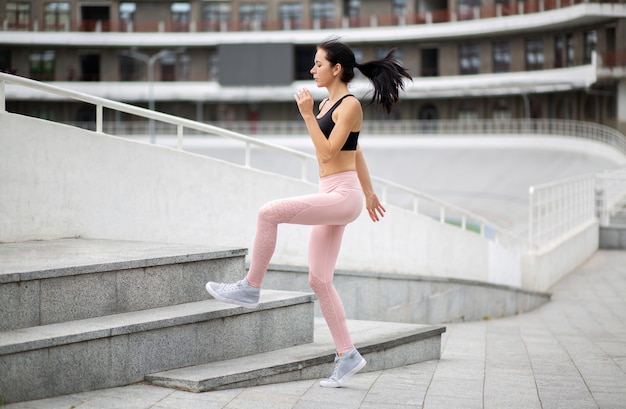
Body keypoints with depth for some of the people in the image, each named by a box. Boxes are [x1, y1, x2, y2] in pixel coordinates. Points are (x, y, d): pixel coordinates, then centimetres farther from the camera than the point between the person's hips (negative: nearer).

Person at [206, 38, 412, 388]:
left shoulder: (350, 105, -9)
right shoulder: (329, 103, 17)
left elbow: (328, 152, -17)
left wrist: (308, 115, -15)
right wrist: (369, 193, 33)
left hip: (343, 196, -10)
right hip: (332, 197, 10)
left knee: (269, 212, -21)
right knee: (320, 280, 6)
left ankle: (251, 288, -8)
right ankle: (348, 355, 11)